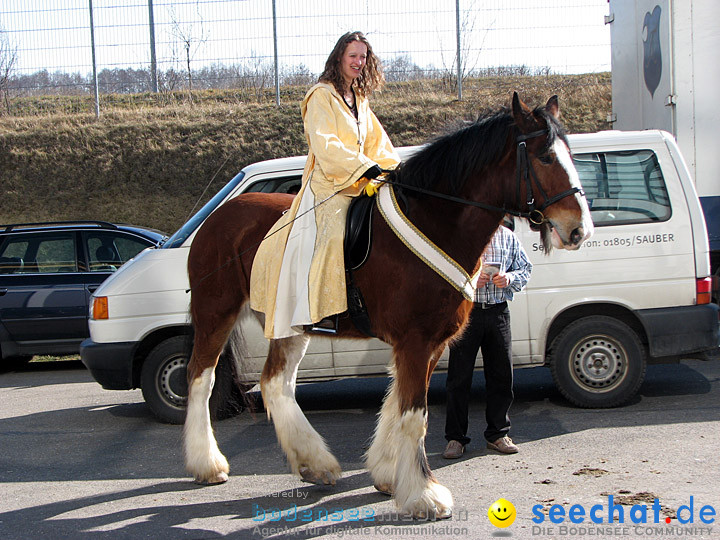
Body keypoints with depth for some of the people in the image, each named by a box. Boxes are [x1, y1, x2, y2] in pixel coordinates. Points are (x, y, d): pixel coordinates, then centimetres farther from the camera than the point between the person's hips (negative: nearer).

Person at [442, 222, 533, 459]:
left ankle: (498, 434, 21)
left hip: (498, 312, 3)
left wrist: (509, 278, -4)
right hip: (466, 311, -3)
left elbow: (525, 268, 17)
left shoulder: (507, 237, 11)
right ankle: (455, 437, 10)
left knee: (502, 375, 7)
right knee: (459, 377, 0)